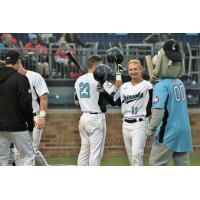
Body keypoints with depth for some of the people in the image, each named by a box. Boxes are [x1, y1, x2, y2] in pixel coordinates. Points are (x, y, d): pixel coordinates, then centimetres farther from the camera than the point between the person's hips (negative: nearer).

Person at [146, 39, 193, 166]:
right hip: (184, 132, 7)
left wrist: (151, 129, -13)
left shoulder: (161, 86, -14)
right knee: (183, 164, 8)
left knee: (156, 164, 1)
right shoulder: (180, 83, 8)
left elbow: (158, 111, -23)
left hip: (168, 133, -7)